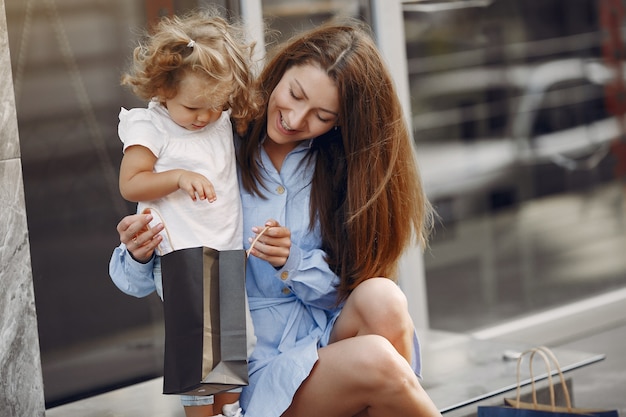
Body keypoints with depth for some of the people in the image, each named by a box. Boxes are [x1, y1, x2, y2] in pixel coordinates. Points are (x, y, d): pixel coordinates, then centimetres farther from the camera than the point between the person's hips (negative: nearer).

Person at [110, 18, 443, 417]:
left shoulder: (343, 167, 4)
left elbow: (347, 287, 4)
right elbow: (140, 282, 1)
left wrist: (293, 261, -15)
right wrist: (139, 255, -22)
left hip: (335, 334, 3)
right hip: (266, 366, -3)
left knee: (381, 298, -31)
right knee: (375, 359, -33)